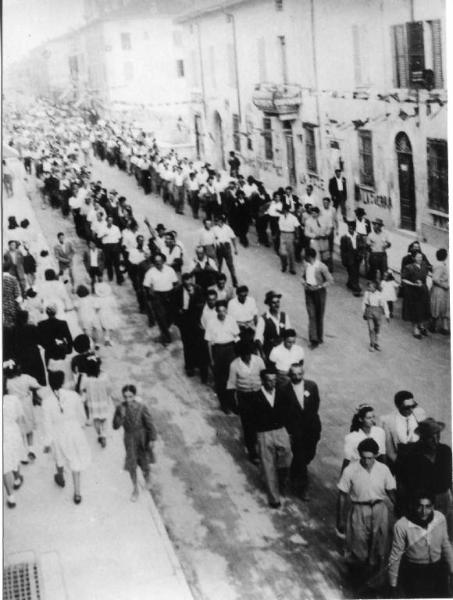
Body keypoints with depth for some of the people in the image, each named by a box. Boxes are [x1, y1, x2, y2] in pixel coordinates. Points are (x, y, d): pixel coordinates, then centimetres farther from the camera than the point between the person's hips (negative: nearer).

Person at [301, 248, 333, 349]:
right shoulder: (306, 264, 1)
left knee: (319, 316, 8)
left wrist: (319, 286, -20)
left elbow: (330, 280, -12)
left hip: (319, 292, -4)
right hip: (308, 292, 4)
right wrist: (304, 282, -6)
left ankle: (319, 338, 23)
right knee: (311, 316, -1)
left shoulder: (321, 267, -17)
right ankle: (314, 339, -1)